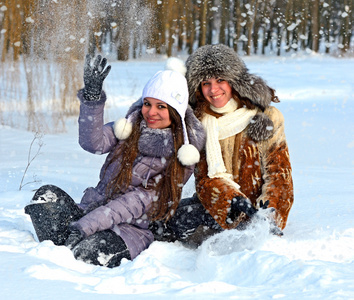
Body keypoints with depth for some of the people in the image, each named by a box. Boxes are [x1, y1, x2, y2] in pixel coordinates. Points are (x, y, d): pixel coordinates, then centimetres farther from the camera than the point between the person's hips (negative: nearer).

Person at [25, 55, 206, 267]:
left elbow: (140, 202, -15)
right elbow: (93, 143, -12)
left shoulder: (184, 153, -6)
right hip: (91, 212, 4)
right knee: (47, 196, -23)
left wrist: (86, 225, -24)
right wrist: (92, 96, -27)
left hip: (132, 228, -4)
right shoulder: (131, 126, 7)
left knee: (90, 250, -35)